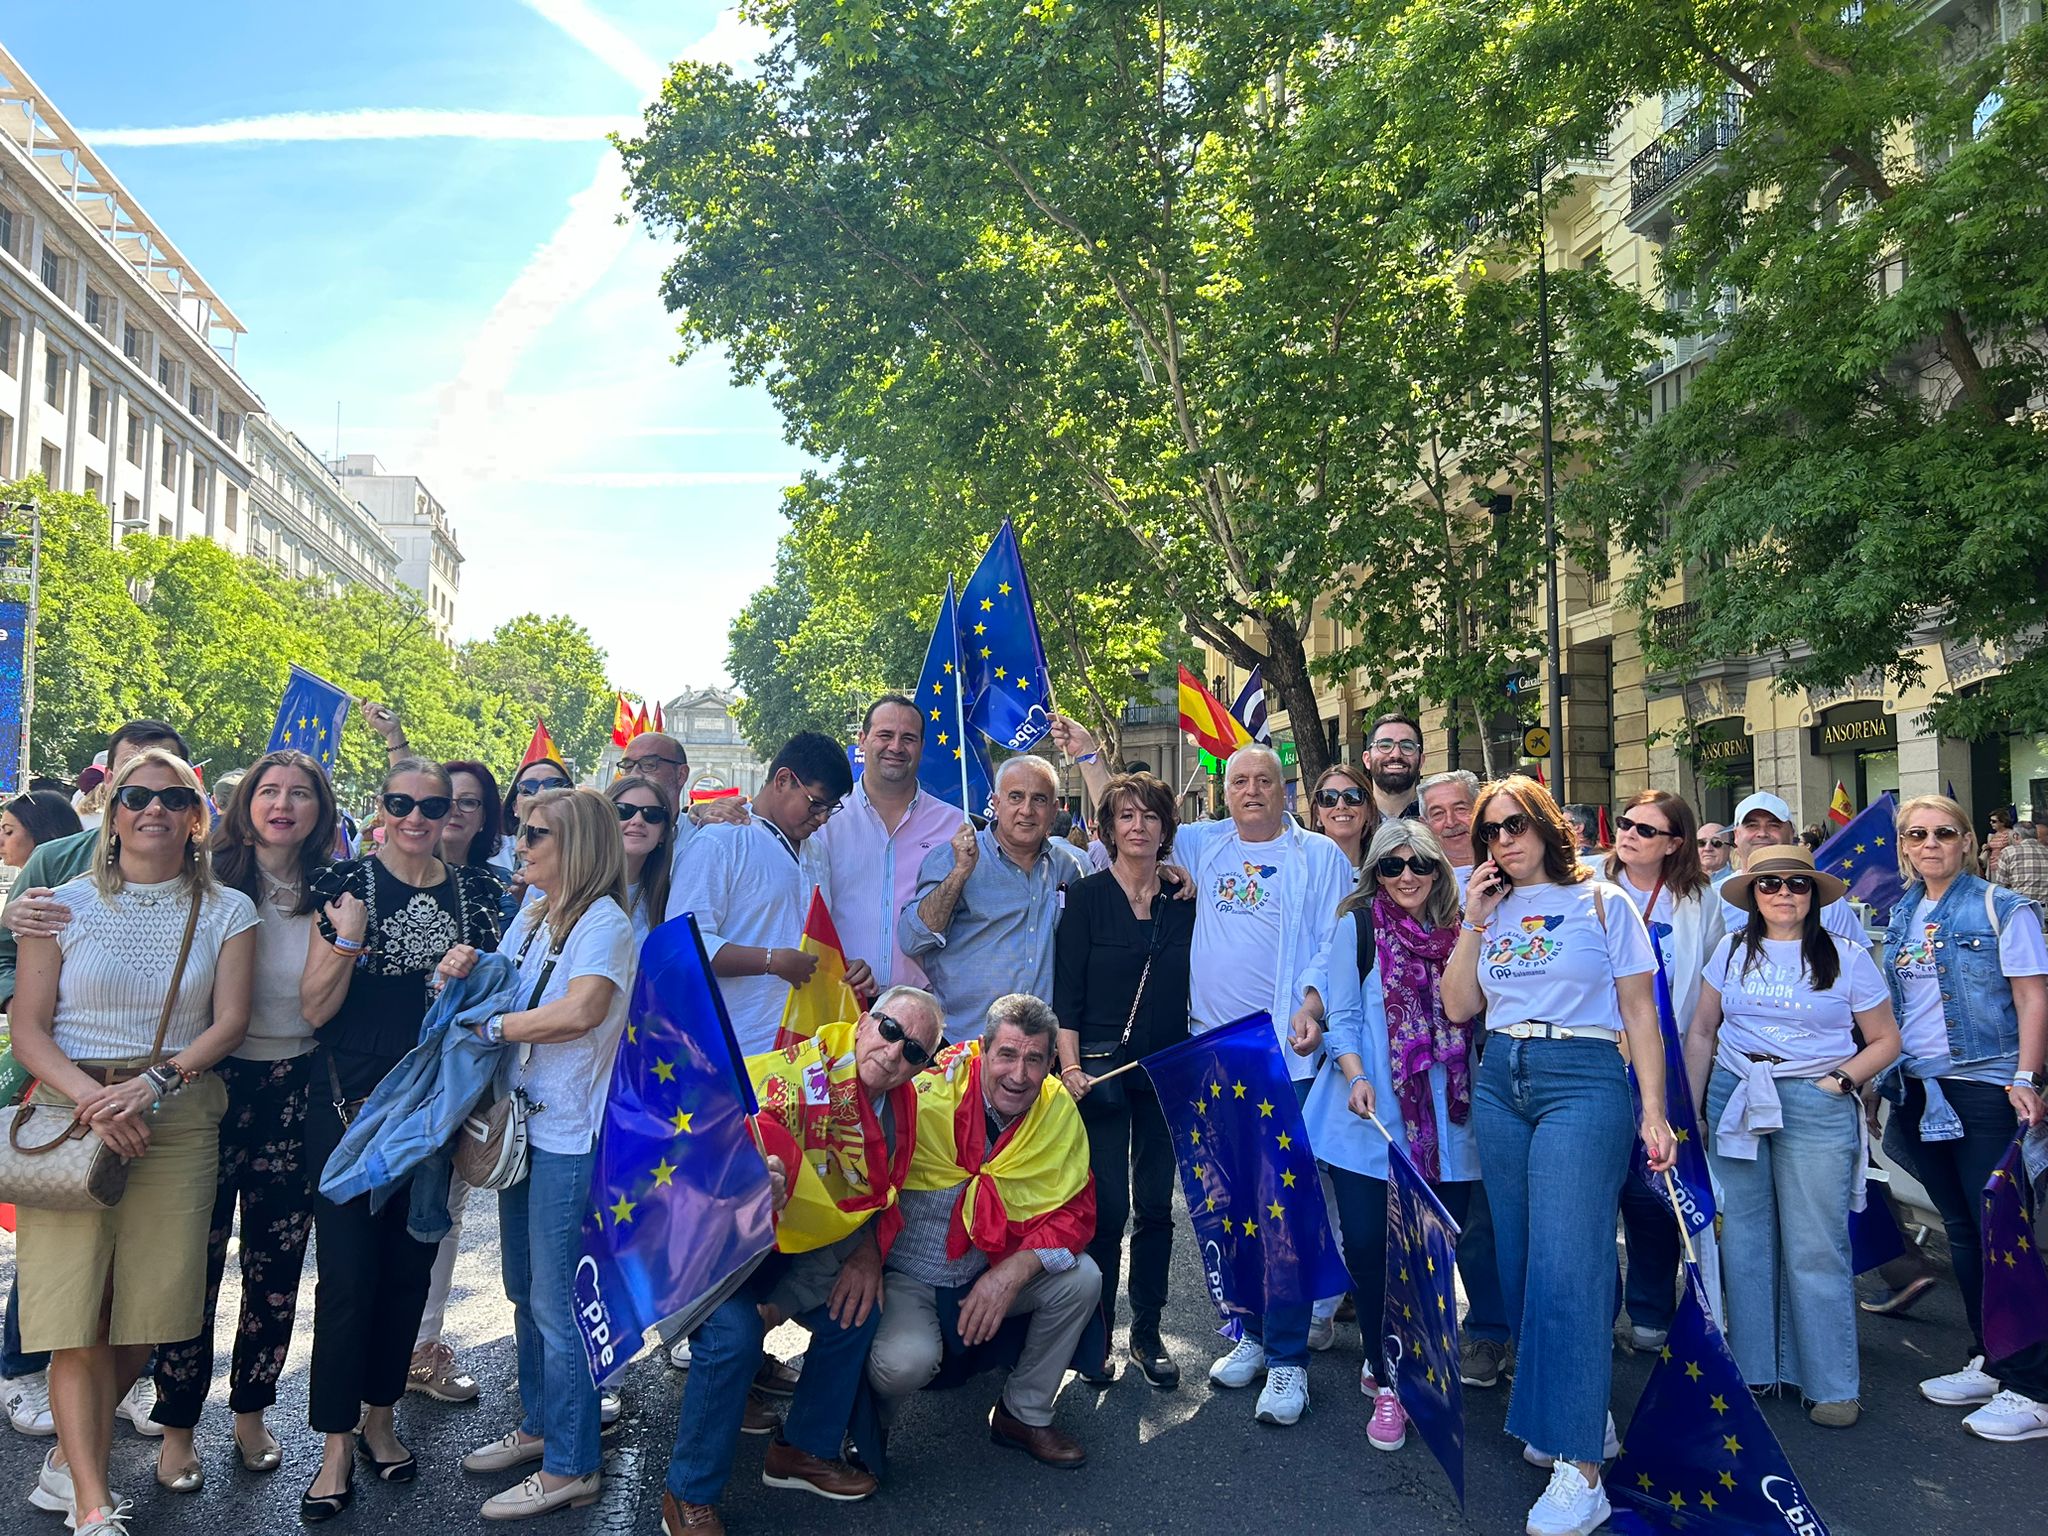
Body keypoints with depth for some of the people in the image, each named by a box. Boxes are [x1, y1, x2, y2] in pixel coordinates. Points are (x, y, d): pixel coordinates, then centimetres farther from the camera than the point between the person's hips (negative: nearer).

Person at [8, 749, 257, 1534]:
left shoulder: (226, 911, 6)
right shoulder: (65, 904, 4)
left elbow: (230, 1021, 0)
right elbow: (27, 1029, 0)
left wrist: (155, 1082, -16)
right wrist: (94, 1097, -15)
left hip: (179, 1118, 1)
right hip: (71, 1109, -1)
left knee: (144, 1311, 3)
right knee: (75, 1314, -5)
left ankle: (70, 1464, 26)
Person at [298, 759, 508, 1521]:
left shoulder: (475, 890, 3)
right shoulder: (349, 883, -5)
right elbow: (314, 1009, -5)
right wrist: (348, 942, -21)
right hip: (351, 1106, -3)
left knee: (410, 1270, 13)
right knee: (348, 1276, -2)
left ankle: (379, 1417, 31)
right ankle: (337, 1444, 14)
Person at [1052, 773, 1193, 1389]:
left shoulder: (1183, 903, 7)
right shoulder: (1087, 897, -3)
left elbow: (1190, 989, 11)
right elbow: (1066, 991, -5)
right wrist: (1070, 1066, -14)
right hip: (1102, 1067, -3)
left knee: (1155, 1203, 9)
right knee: (1108, 1205, -3)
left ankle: (1147, 1333, 21)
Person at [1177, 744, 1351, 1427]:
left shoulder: (1319, 854, 2)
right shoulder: (1201, 845, 12)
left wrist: (1314, 1010, -17)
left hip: (1286, 1053, -4)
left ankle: (1288, 1359, 3)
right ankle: (1254, 1333, 25)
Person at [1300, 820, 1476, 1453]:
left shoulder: (1456, 933, 13)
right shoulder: (1358, 925, 3)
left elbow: (1470, 1014, 19)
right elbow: (1342, 1014, -3)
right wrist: (1356, 1077, -16)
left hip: (1444, 1119, 3)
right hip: (1373, 1117, -3)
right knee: (1368, 1245, -6)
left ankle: (1402, 1368, 25)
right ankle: (1387, 1383, 13)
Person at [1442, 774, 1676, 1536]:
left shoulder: (1601, 902, 0)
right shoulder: (1492, 910, 12)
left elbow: (1639, 1013, -2)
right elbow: (1458, 1007, 6)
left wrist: (1654, 1114, -7)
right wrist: (1474, 923, -2)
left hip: (1583, 1081, -5)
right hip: (1499, 1083, 6)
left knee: (1565, 1264, -12)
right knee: (1521, 1261, 10)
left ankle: (1580, 1466, -7)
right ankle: (1572, 1415, 27)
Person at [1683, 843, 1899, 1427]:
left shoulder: (1847, 957, 2)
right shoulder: (1732, 951, 8)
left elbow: (1886, 1040, 7)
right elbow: (1702, 1032, 12)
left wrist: (1841, 1081, -8)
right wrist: (1691, 1109, 8)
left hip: (1815, 1107, -3)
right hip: (1734, 1098, 3)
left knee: (1816, 1247, -1)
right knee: (1744, 1240, 9)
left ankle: (1832, 1384, 12)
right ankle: (1752, 1367, 21)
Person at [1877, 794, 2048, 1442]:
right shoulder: (1901, 915, 11)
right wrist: (1886, 1073, 13)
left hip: (1984, 1088, -6)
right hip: (1919, 1089, 6)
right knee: (1961, 1230, 14)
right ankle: (1989, 1362, 25)